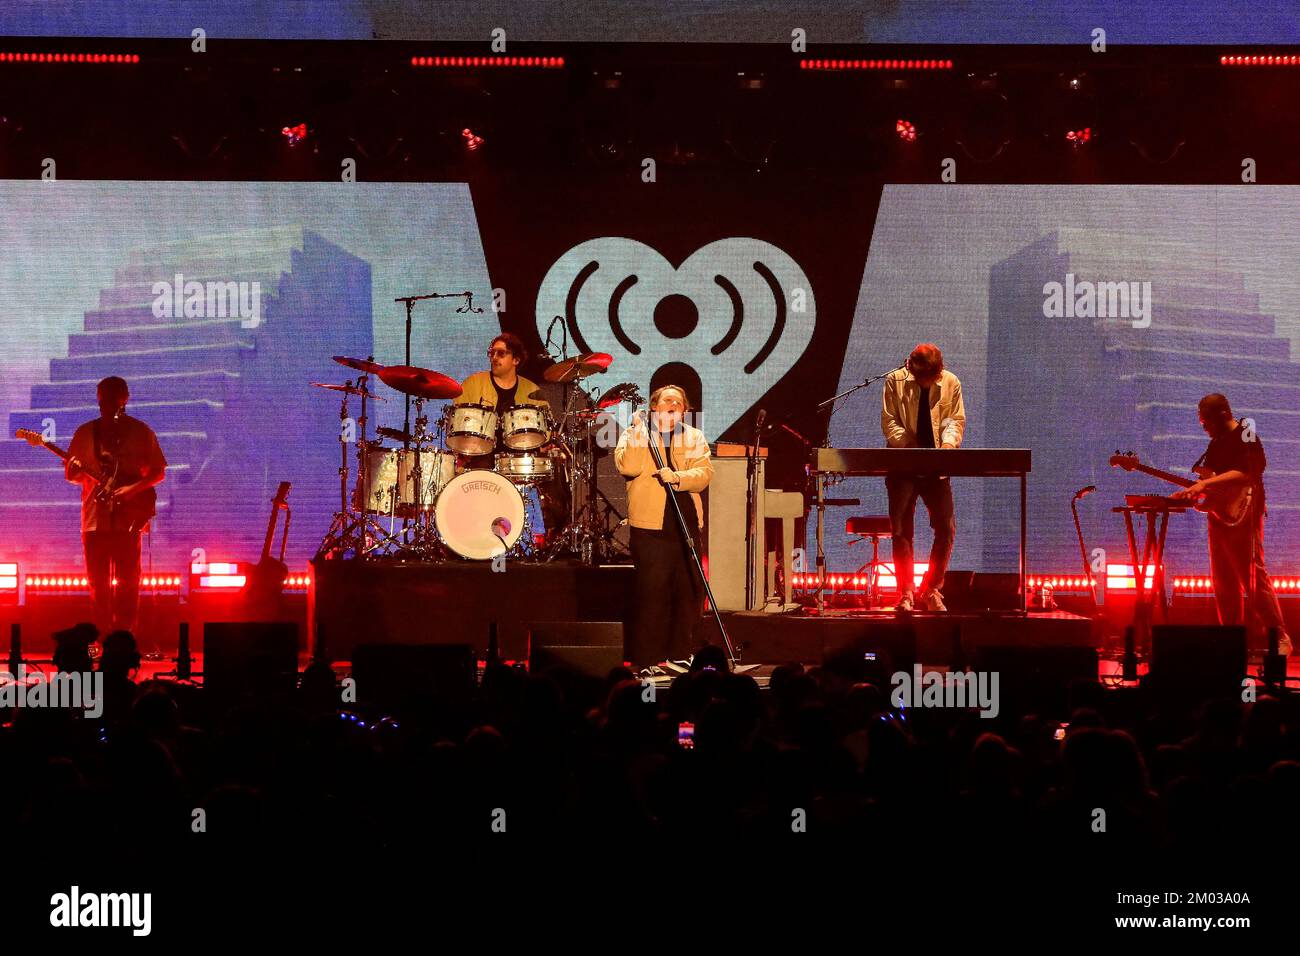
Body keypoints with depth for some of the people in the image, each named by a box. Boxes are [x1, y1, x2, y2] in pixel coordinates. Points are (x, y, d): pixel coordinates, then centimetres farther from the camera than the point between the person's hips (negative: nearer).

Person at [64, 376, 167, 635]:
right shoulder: (85, 433, 11)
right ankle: (103, 636, 10)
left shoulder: (141, 432, 4)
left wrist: (133, 488, -13)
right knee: (98, 582, 3)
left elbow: (158, 472, 3)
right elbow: (70, 474, 13)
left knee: (127, 581, -6)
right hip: (94, 516, 3)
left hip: (128, 517, -3)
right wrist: (76, 472, -11)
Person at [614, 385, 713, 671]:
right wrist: (640, 431, -15)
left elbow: (704, 474, 0)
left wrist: (677, 477, -17)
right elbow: (627, 467, -12)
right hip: (651, 525, -4)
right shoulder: (634, 434, 6)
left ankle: (678, 655, 15)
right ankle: (647, 659, -3)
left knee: (689, 593, 5)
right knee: (651, 593, -7)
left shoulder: (695, 437, 15)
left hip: (687, 523, 4)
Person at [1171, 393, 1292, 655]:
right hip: (1219, 518, 9)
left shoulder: (1245, 439, -10)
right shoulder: (1217, 442, 18)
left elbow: (1243, 475, -24)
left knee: (1254, 579, -12)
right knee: (1223, 583, 8)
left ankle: (1280, 639, -10)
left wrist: (1205, 484, -30)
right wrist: (1191, 491, 8)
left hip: (1241, 518, -9)